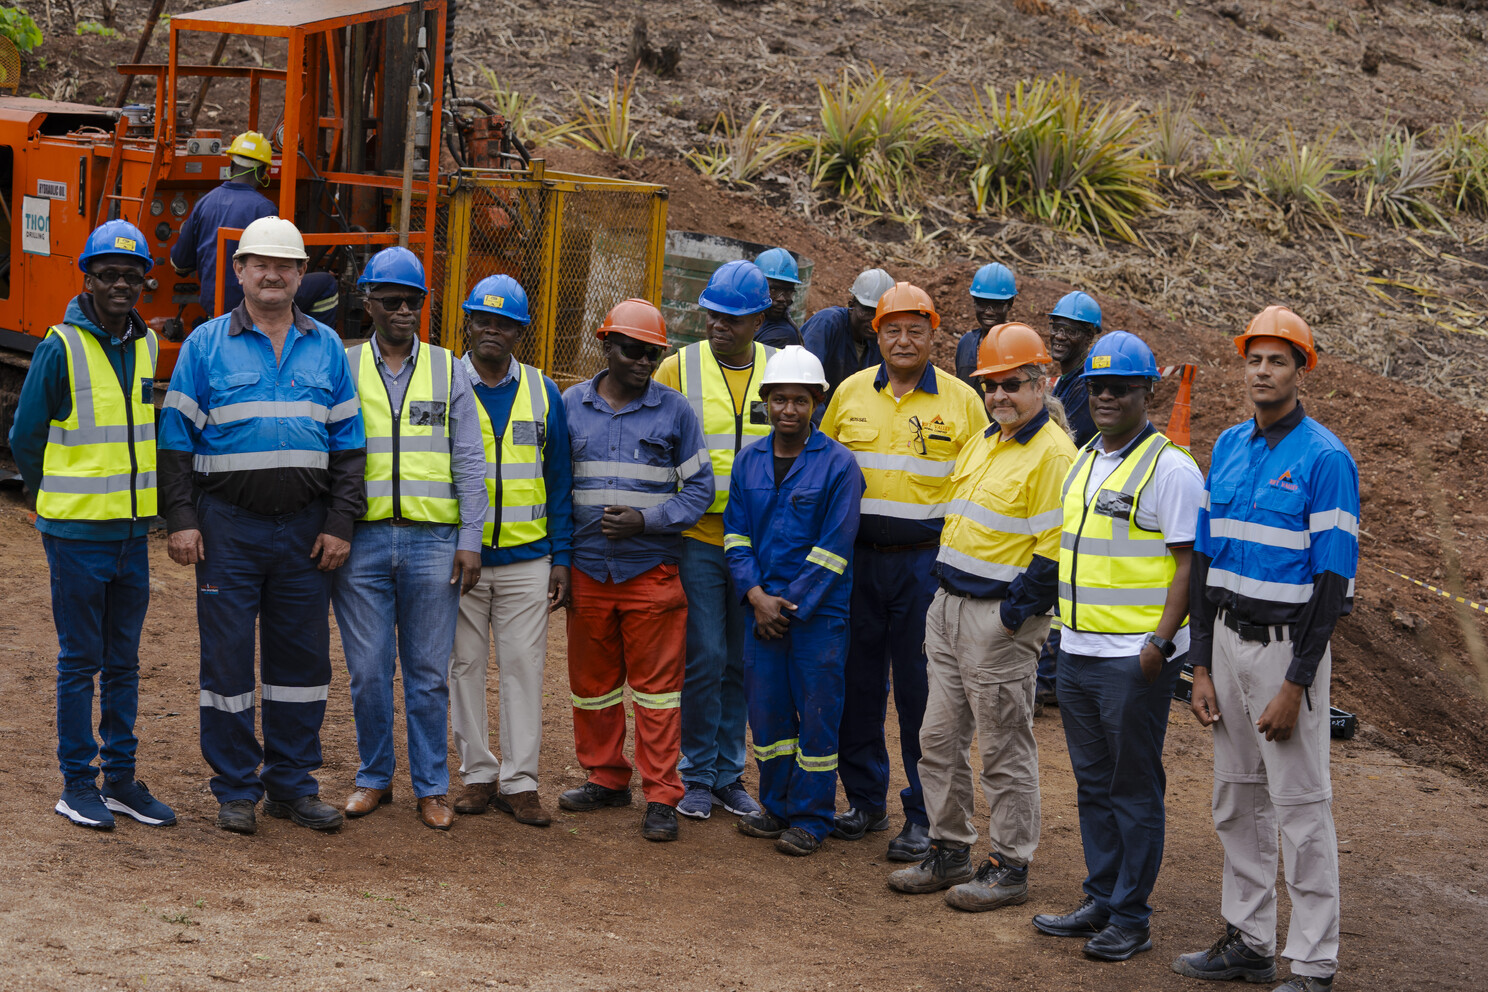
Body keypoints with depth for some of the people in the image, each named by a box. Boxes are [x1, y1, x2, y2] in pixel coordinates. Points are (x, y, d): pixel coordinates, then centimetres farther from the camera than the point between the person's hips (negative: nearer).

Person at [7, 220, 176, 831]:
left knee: (123, 661, 11)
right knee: (80, 661, 1)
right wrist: (54, 505, 8)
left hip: (133, 529, 5)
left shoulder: (145, 345, 7)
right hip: (76, 531, -5)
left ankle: (120, 777, 18)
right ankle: (78, 785, 9)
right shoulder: (61, 348, -10)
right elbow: (26, 438, -2)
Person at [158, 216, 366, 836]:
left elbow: (348, 443, 10)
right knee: (228, 657, 1)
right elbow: (177, 437, 1)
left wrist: (340, 523, 1)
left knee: (302, 657, 7)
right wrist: (181, 519, -7)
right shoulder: (206, 345, 2)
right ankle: (235, 790, 10)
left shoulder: (327, 348, 9)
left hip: (305, 530, 3)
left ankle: (291, 784, 17)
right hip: (229, 528, -2)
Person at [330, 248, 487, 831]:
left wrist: (470, 539, -1)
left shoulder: (447, 371, 8)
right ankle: (374, 778, 17)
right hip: (363, 540, 0)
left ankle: (432, 787, 11)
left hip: (432, 541, 0)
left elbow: (469, 462, 6)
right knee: (368, 671, 3)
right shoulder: (343, 369, 7)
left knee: (428, 672, 3)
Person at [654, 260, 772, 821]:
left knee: (742, 663, 8)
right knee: (705, 659, -3)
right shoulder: (679, 368, -1)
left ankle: (729, 774, 18)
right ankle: (697, 776, 9)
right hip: (698, 540, -2)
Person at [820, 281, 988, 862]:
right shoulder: (850, 393, 7)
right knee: (858, 682, 8)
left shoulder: (961, 400, 0)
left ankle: (923, 816, 7)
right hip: (857, 556, 3)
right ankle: (865, 800, 22)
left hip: (927, 560, -3)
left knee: (922, 689, 0)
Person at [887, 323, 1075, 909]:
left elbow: (1054, 551, -18)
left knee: (1004, 750, 0)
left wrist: (1012, 614, -18)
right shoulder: (982, 443, 14)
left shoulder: (1052, 454, -14)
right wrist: (945, 589, 15)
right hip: (948, 608, 9)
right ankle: (949, 854, 24)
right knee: (939, 739, 13)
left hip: (1001, 619, -9)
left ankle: (1009, 868, 10)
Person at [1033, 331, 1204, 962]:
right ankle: (1099, 902, 23)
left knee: (1134, 787, 0)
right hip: (1078, 650, 8)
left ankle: (1131, 918, 6)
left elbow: (1190, 562, -13)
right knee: (1093, 784, 14)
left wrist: (1161, 640, -20)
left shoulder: (1170, 468, -10)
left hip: (1136, 657, -8)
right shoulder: (1084, 461, 14)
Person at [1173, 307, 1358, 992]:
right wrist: (1201, 666, 7)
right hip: (1226, 637, 7)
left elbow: (1333, 578, -16)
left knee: (1301, 806, -3)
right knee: (1237, 800, 14)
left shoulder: (1325, 459, -13)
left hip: (1289, 644, -7)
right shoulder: (1228, 447, 9)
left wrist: (1295, 684, -18)